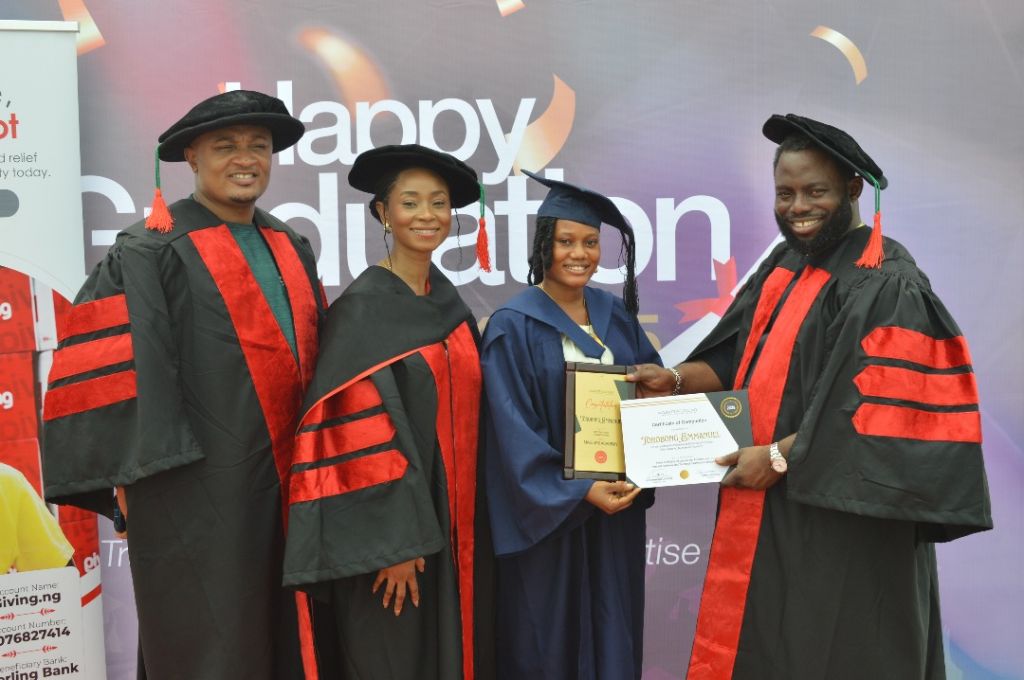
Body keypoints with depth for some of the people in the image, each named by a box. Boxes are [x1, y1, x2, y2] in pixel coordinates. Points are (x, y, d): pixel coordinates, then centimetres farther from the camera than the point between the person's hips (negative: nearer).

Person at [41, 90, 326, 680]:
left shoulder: (292, 249, 13)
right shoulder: (149, 253, -8)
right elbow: (117, 367, -13)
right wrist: (136, 475, -17)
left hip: (286, 482, 6)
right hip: (195, 490, -6)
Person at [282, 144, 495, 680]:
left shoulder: (451, 305, 8)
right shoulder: (361, 310, -13)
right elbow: (357, 428, -18)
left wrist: (468, 521, 12)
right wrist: (394, 540, -21)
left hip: (453, 522, 7)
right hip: (391, 522, -7)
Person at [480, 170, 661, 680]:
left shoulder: (616, 315, 6)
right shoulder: (513, 326, -11)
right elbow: (514, 433, -15)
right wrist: (582, 490, -23)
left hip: (618, 499, 5)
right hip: (548, 511, -5)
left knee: (612, 632, 13)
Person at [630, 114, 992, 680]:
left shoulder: (885, 286, -15)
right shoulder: (784, 267, 10)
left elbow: (882, 409, -21)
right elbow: (743, 358, 14)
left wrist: (780, 456, -20)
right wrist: (677, 379, -3)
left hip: (840, 522, -8)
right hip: (768, 510, 8)